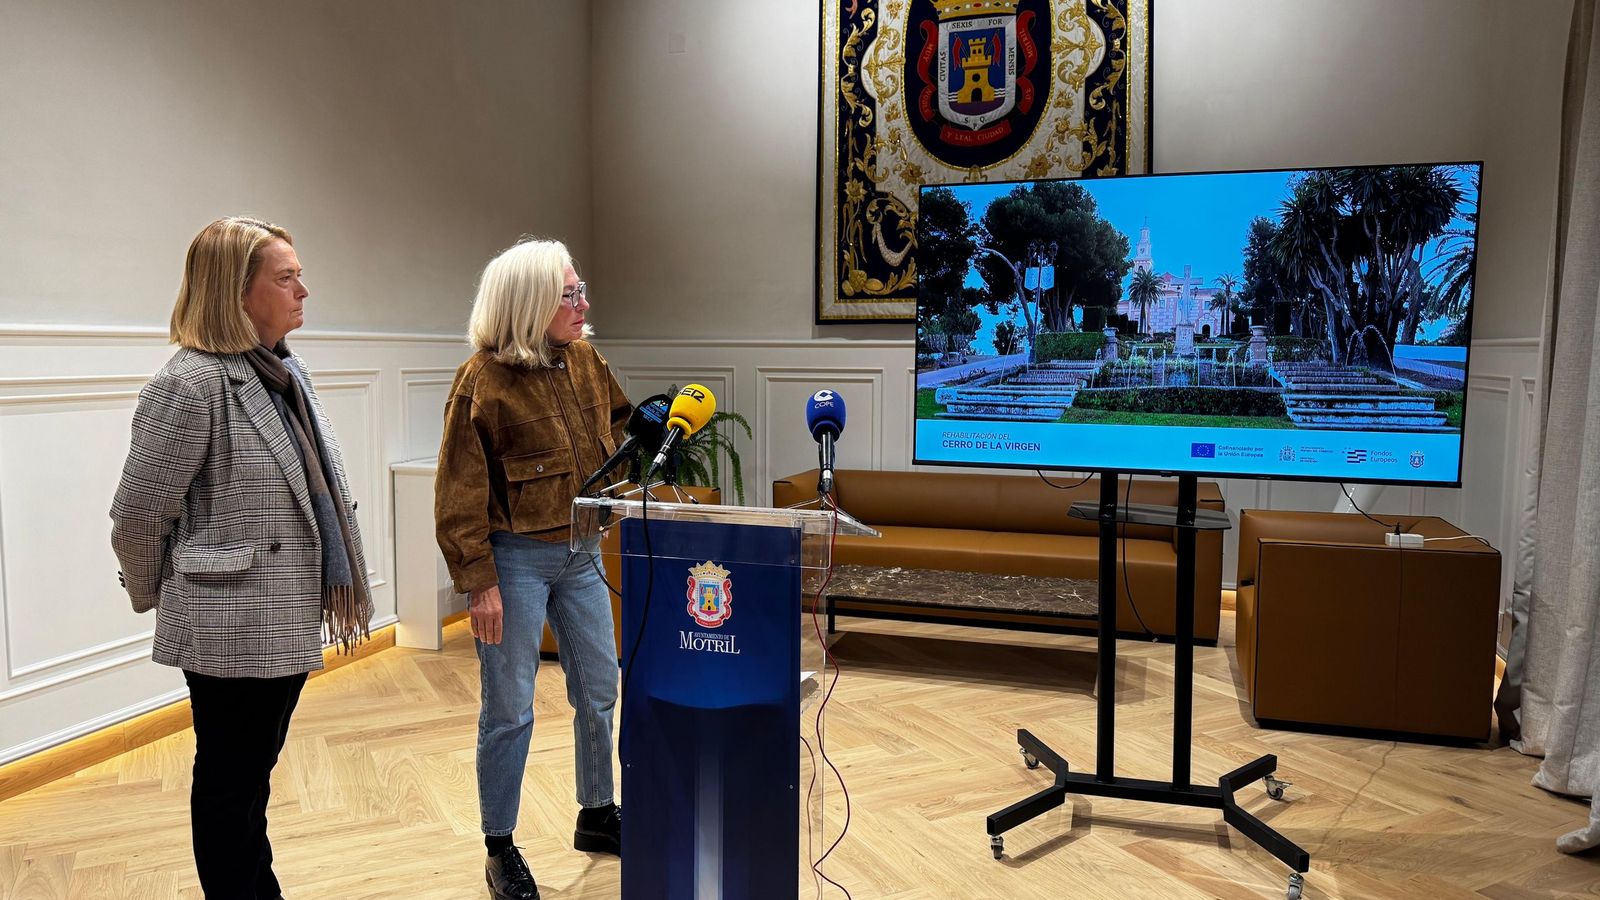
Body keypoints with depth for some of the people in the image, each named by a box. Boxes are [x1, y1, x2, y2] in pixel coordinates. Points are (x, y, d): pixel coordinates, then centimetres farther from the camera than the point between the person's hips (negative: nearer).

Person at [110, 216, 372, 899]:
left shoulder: (285, 374, 9)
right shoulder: (190, 384, -18)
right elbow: (137, 515, -13)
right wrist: (157, 596, 2)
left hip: (287, 624, 8)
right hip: (232, 630, -8)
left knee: (254, 774, 21)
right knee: (230, 785, 8)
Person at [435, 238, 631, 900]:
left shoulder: (584, 360, 5)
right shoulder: (483, 379, -14)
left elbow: (617, 429, 22)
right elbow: (460, 493, -13)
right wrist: (479, 583, -15)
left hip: (580, 553, 6)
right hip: (516, 559, -6)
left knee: (599, 690, 15)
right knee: (509, 708, 4)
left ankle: (598, 816, 35)